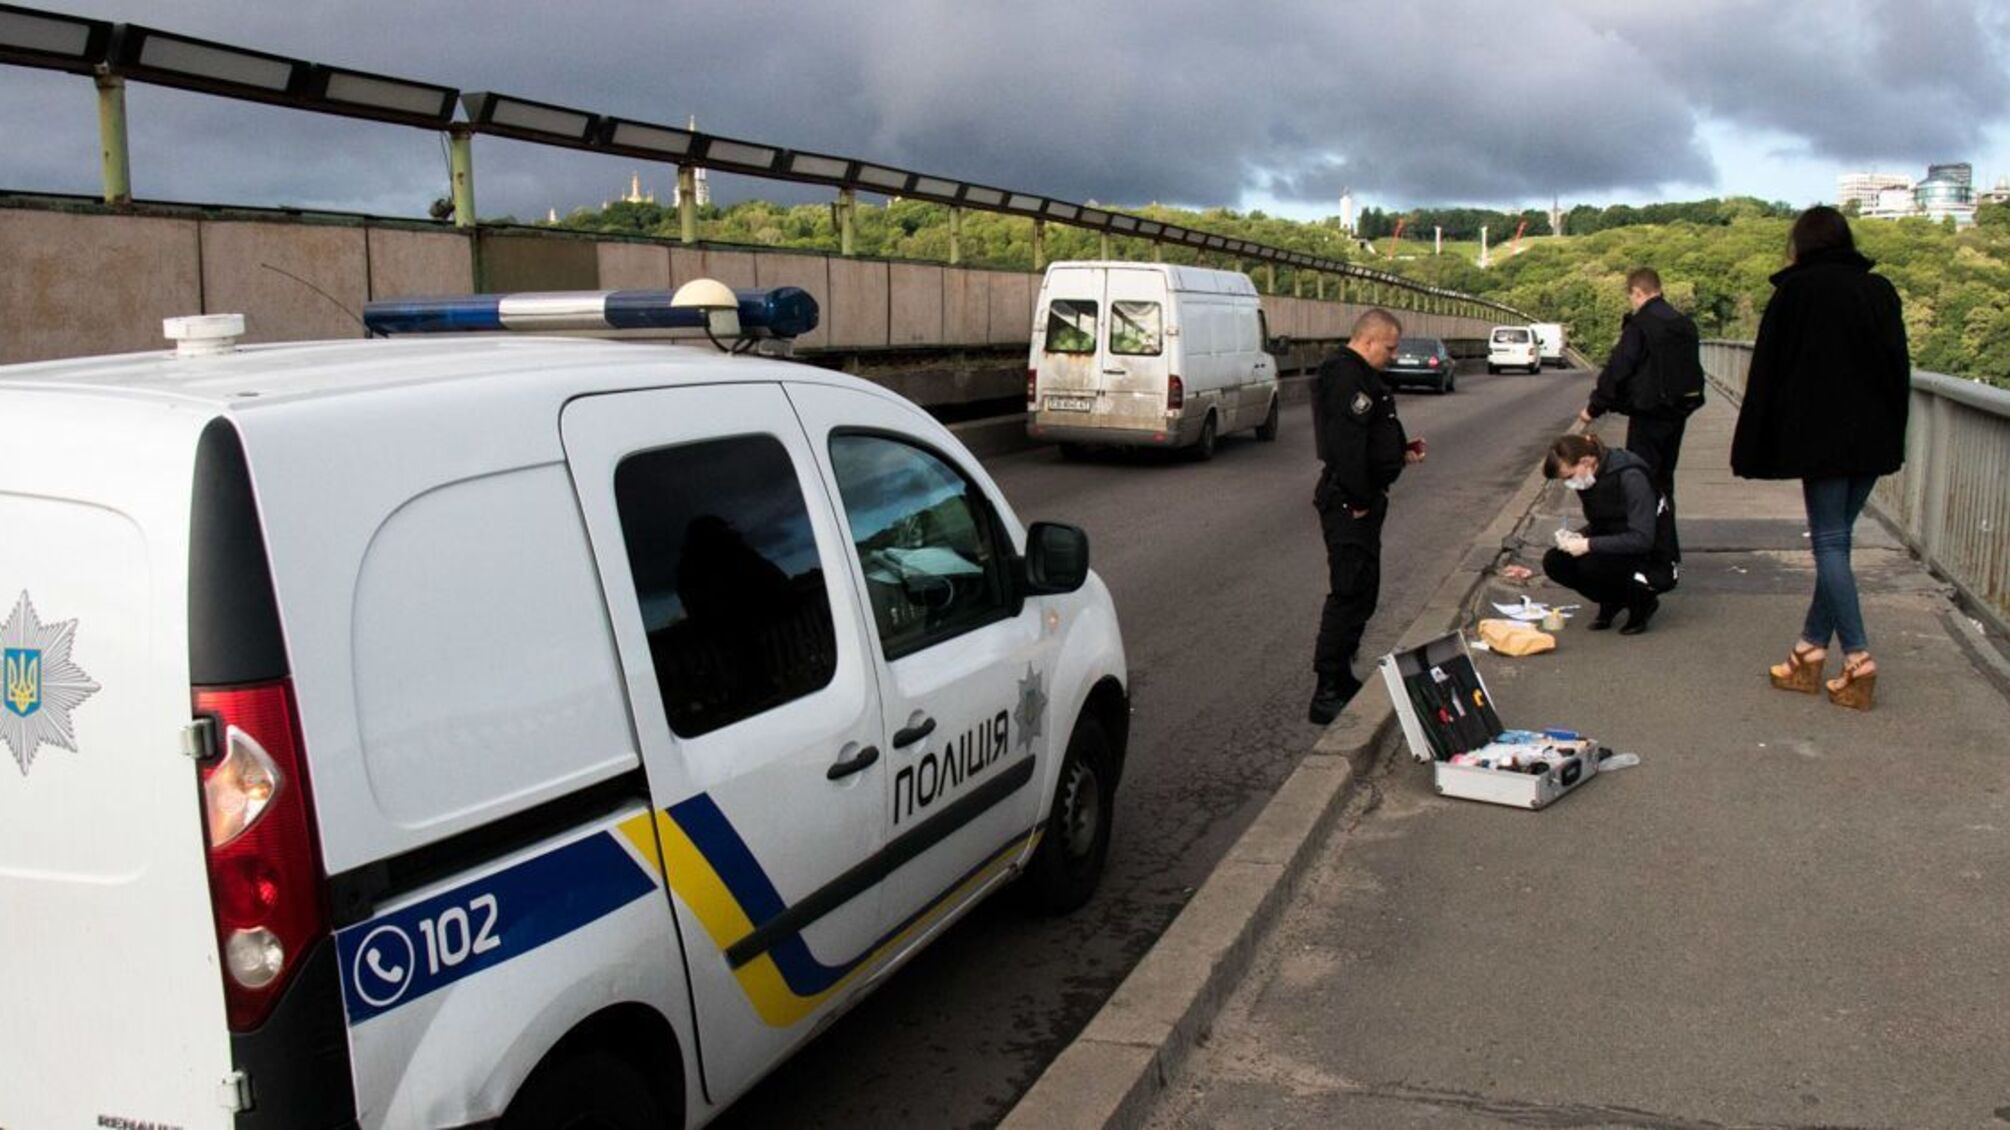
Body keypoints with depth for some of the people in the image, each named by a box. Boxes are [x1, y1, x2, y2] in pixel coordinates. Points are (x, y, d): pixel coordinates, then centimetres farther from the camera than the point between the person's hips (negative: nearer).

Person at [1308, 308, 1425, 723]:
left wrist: (1403, 452, 13)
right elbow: (1346, 445, -26)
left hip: (1360, 500, 11)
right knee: (1350, 592, -10)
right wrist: (1359, 500, -23)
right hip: (1349, 503, -11)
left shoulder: (1359, 376, 18)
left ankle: (1341, 679, 27)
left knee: (1361, 591, 17)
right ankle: (1327, 693, -8)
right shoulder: (1346, 378, -18)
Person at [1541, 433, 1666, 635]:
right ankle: (1613, 601, 6)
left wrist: (1588, 544, -30)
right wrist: (1578, 537, -9)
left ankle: (1642, 600, -6)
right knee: (1554, 562, -13)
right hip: (1612, 551, 8)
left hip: (1650, 559, -8)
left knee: (1591, 565, -33)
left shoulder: (1631, 478, -24)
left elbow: (1642, 539, -28)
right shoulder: (1590, 480, 0)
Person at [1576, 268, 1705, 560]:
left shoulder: (1640, 324, -14)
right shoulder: (1685, 324, 10)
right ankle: (1667, 549, 22)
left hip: (1649, 414, -8)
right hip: (1678, 412, 8)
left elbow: (1618, 369, -16)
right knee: (1663, 479, 16)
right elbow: (1693, 370, 16)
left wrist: (1595, 407, -9)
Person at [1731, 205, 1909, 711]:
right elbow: (1899, 368, 12)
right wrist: (1891, 435, 18)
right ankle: (1811, 649, 16)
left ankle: (1858, 658, -10)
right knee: (1835, 537, 11)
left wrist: (1752, 450, -1)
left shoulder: (1795, 291, -6)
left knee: (1830, 542, -3)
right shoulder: (1880, 290, 9)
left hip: (1819, 436, -5)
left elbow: (1768, 372, -5)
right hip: (1874, 438, 5)